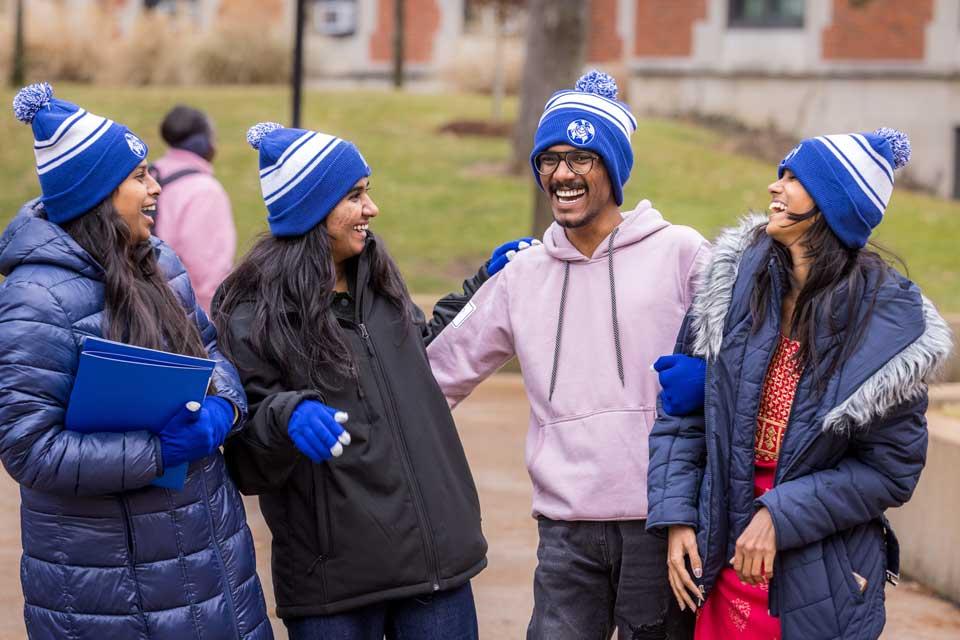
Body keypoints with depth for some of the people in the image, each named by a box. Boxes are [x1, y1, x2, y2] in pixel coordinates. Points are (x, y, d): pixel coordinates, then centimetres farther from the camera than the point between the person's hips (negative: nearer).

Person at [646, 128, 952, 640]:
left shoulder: (887, 319, -10)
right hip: (725, 559, 3)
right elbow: (682, 412, 2)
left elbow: (891, 469, -9)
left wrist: (781, 516, -16)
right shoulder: (734, 277, -2)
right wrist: (677, 519, -6)